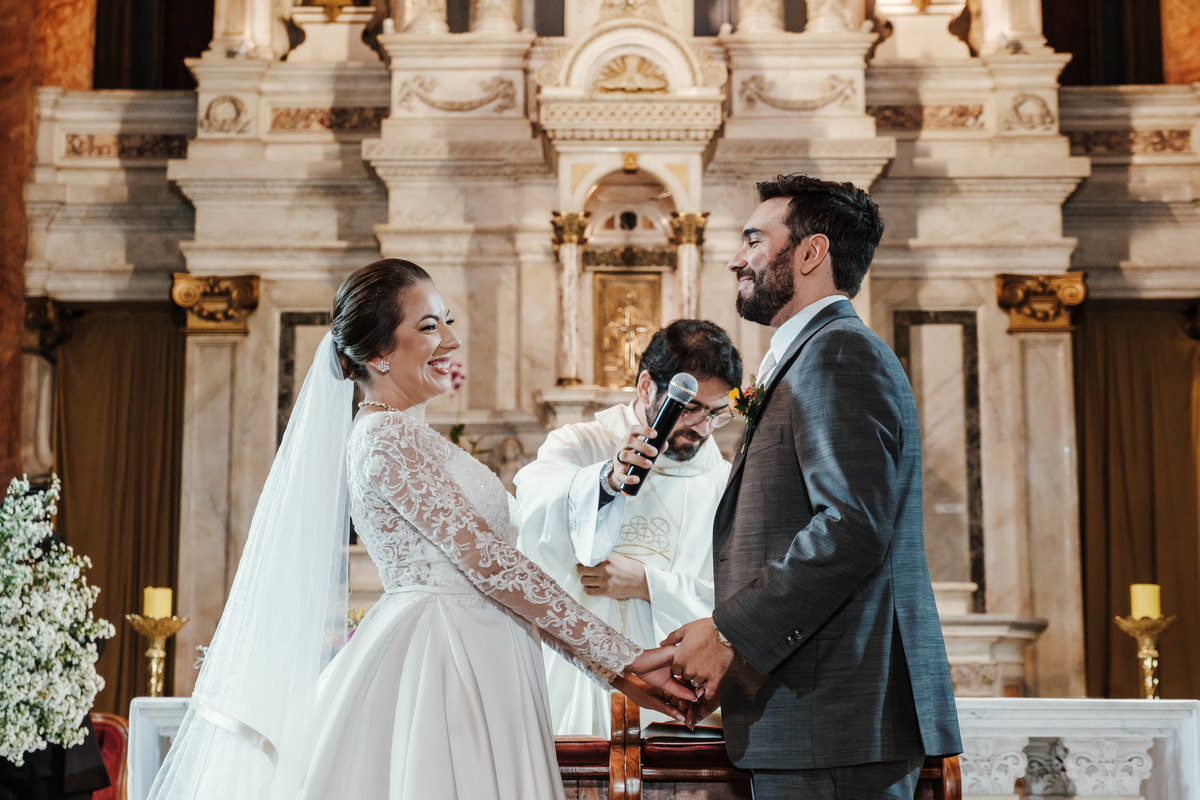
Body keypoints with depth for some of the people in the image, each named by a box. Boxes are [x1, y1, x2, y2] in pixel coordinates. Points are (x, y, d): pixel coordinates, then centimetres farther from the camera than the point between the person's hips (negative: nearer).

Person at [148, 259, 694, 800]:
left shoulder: (406, 435, 16)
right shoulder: (387, 437, -13)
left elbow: (475, 564, 14)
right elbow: (489, 562, -16)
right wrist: (620, 658, -13)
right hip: (443, 666, -9)